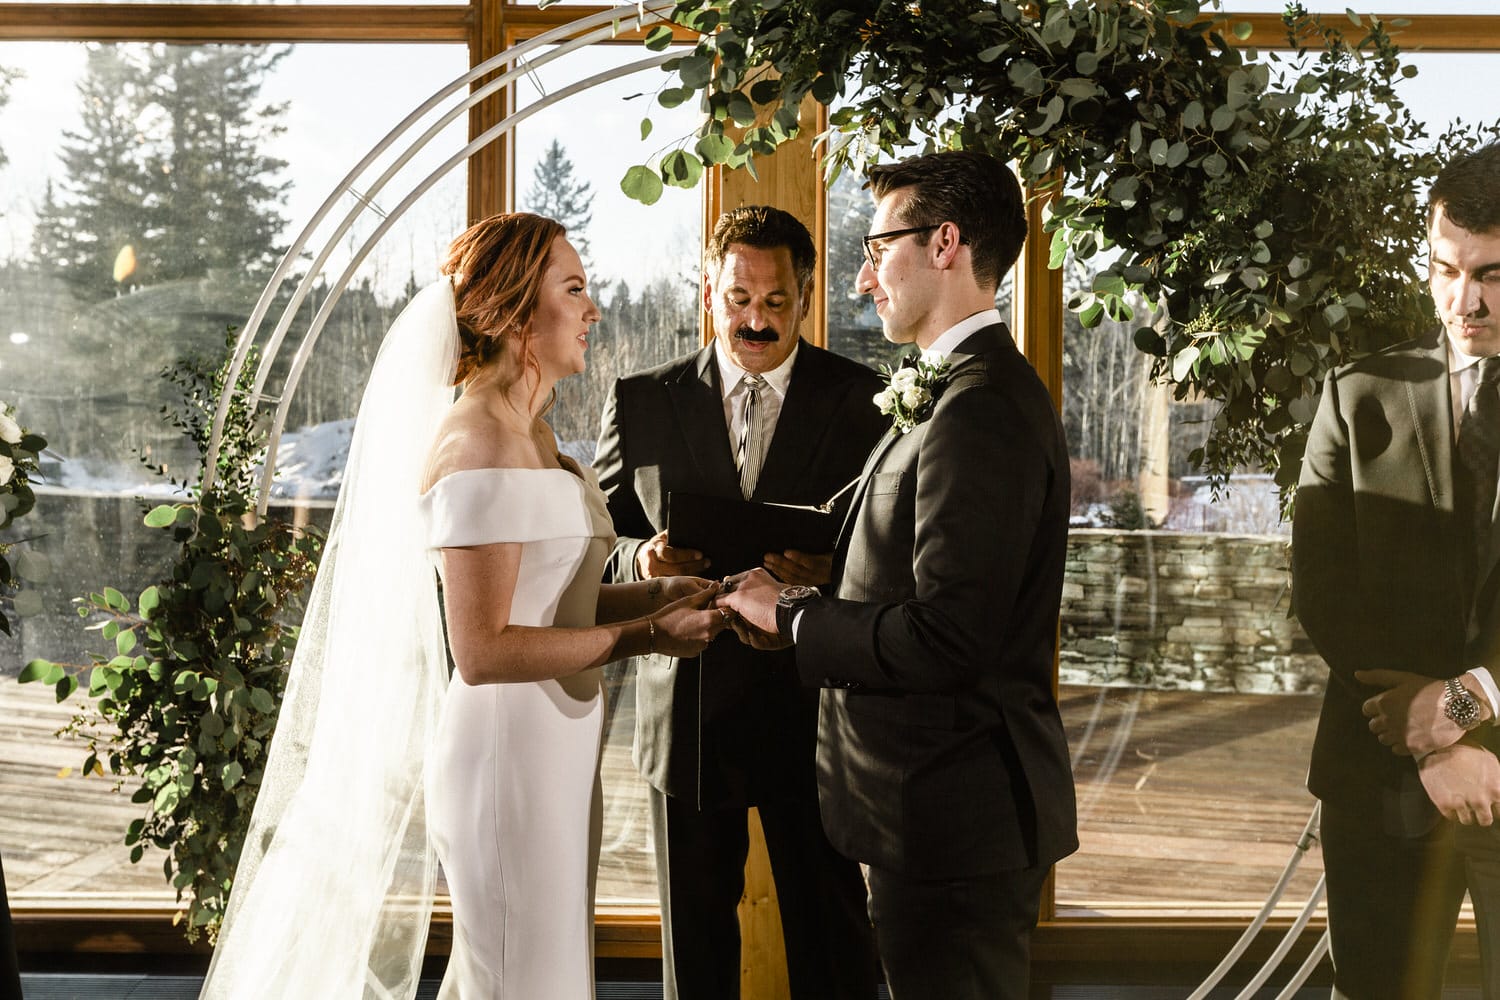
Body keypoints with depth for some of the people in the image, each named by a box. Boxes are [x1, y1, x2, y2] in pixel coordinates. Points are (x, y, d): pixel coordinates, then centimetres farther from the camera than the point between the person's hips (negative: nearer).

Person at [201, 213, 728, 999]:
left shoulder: (532, 435, 12)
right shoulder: (477, 441, -18)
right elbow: (481, 650, -22)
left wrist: (655, 595, 0)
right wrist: (642, 636, -19)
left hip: (554, 746, 10)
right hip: (507, 749, -9)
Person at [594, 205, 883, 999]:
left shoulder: (864, 401, 0)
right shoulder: (640, 403, 3)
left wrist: (837, 573, -23)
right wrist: (642, 560, -16)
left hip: (813, 711, -1)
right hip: (686, 714, 1)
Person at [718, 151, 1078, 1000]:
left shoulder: (981, 410, -21)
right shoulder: (963, 393, 12)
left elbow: (947, 637, -26)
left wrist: (792, 615, -13)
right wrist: (806, 609, 1)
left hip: (957, 821, -10)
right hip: (952, 809, 10)